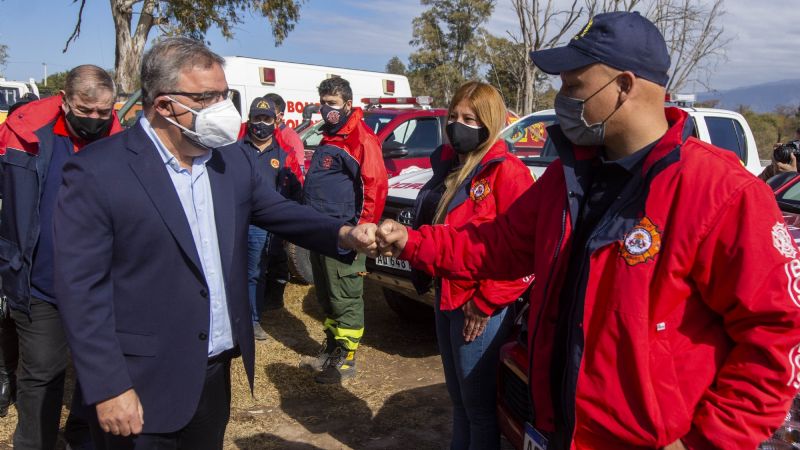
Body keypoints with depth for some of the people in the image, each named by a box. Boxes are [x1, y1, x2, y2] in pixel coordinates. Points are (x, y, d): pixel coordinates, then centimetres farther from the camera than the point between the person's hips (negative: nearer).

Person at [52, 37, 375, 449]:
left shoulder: (233, 159, 3)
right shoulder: (96, 173, -14)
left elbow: (278, 211, 11)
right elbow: (80, 289, -14)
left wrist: (342, 234, -8)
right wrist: (108, 388, -16)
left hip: (216, 371, 6)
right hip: (144, 385, -5)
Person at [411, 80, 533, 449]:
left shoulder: (506, 171, -15)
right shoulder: (448, 165, 10)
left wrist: (486, 303, -17)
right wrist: (423, 275, 10)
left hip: (480, 306, -8)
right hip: (445, 297, 8)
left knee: (479, 404, 7)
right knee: (458, 397, 23)